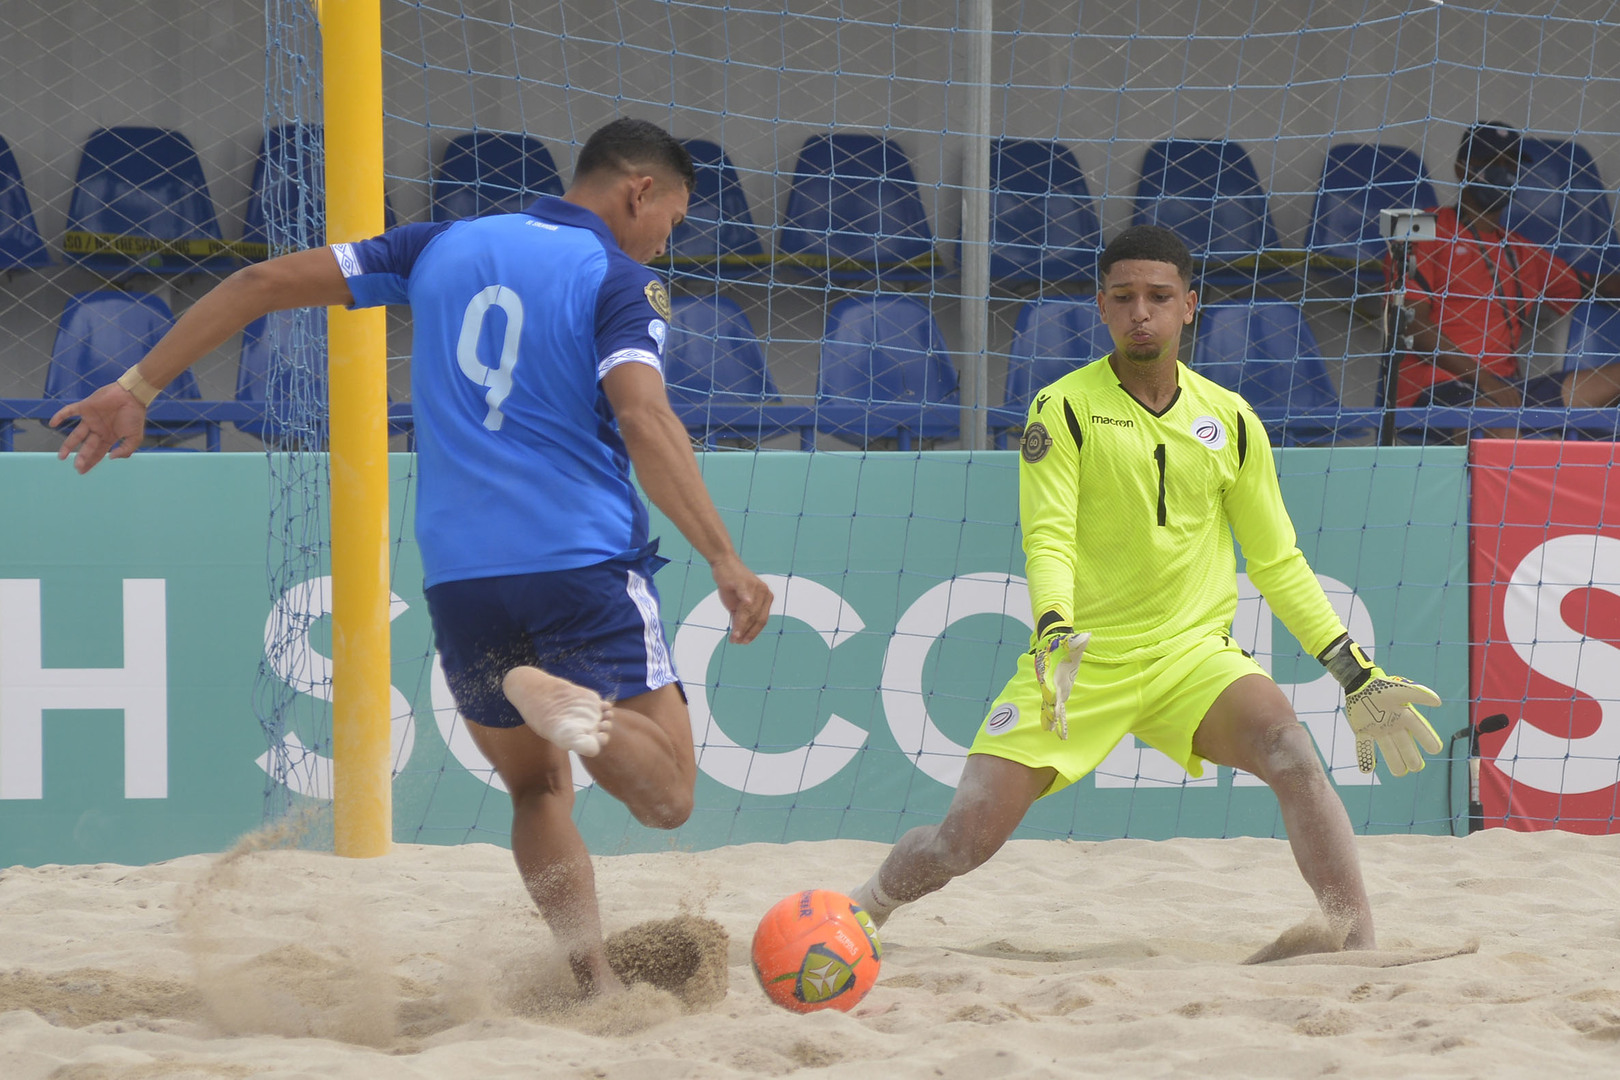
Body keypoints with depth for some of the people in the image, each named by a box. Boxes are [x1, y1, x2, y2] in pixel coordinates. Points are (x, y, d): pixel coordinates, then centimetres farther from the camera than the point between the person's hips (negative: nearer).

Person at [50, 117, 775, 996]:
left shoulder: (443, 248, 15)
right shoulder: (621, 281, -1)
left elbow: (265, 282, 12)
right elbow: (643, 418, -18)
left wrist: (137, 387, 17)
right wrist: (724, 559, -21)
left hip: (458, 578, 5)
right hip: (584, 563, -5)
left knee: (538, 788, 21)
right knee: (667, 794, -6)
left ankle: (596, 982, 5)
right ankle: (563, 702, -34)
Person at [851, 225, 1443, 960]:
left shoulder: (1230, 421, 7)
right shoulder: (1064, 409, -3)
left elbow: (1277, 563, 13)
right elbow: (1048, 539, -12)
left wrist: (1356, 675, 7)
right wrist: (1054, 632, -32)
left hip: (1192, 652, 2)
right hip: (1080, 655, -1)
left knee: (1290, 750, -30)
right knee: (969, 836, -11)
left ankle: (1361, 953, -27)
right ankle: (863, 912, 21)